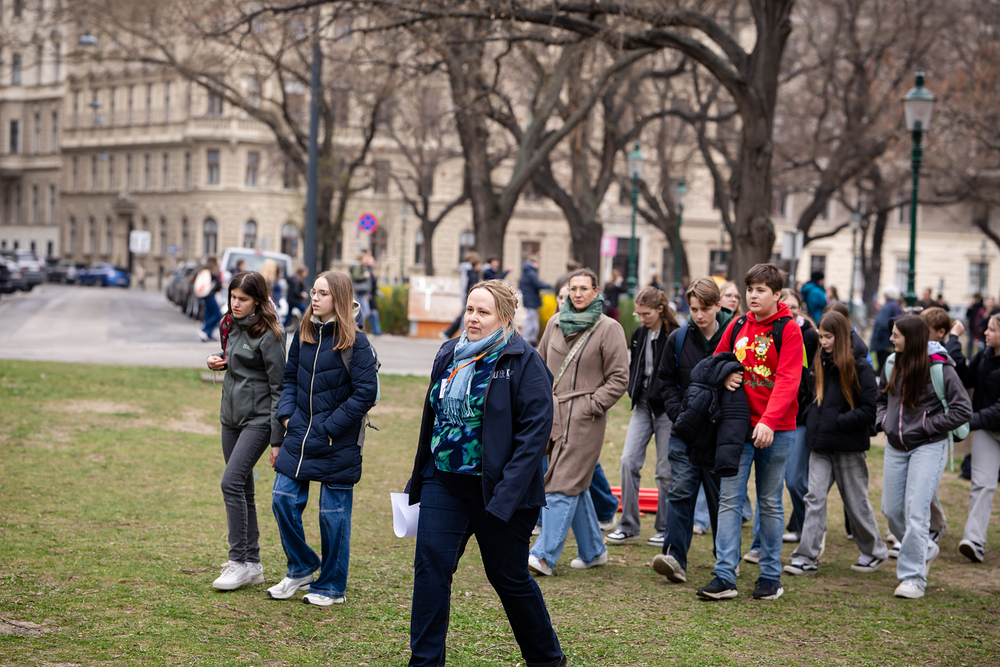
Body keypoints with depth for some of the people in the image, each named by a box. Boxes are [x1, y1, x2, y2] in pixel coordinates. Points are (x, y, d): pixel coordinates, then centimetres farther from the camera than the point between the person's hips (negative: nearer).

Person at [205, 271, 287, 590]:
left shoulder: (268, 335, -13)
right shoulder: (234, 327, 11)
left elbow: (278, 386, -14)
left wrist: (278, 438, -16)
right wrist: (217, 361, 3)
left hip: (258, 419, -8)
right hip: (232, 418, 8)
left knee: (231, 482, -17)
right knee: (243, 489, 9)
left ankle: (239, 562, -10)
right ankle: (252, 563, 16)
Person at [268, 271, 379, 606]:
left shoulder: (355, 343, -12)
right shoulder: (304, 333, 7)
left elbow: (365, 393, -14)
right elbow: (290, 378, 16)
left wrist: (330, 427, -14)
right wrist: (287, 415, 1)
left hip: (338, 443, -6)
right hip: (300, 436, 6)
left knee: (333, 513, 3)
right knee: (283, 500, 3)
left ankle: (331, 586, 17)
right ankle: (302, 567, 24)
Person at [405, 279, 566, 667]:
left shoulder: (523, 364, -11)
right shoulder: (448, 356, 9)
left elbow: (535, 430, -16)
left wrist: (507, 493, -22)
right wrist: (418, 479, 17)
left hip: (497, 490, -5)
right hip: (444, 482, 5)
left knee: (508, 576, 7)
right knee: (430, 564, -7)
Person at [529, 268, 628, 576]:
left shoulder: (609, 329, -4)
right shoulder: (556, 323, 12)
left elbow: (618, 379, -5)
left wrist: (591, 405, -12)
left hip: (584, 419, -6)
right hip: (552, 415, 6)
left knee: (563, 485, -11)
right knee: (574, 486, 12)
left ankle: (544, 555, -13)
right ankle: (593, 550, 24)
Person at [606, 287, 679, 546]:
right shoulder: (639, 334, 9)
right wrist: (634, 391, 9)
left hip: (666, 407, -6)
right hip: (643, 405, 6)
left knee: (665, 470, 2)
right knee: (629, 461, -2)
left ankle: (665, 529, 15)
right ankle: (628, 527, 6)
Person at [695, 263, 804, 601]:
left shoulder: (788, 331, -6)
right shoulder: (736, 327, 9)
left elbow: (787, 381, -15)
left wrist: (769, 420, -27)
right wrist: (724, 375, -2)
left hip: (775, 430, -4)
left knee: (770, 503, 6)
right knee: (729, 499, -3)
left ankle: (771, 576, 15)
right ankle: (725, 576, -3)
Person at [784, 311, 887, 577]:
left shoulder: (859, 368, -10)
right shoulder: (821, 363, 9)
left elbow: (870, 410, -14)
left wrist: (838, 422, -18)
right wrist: (811, 419, 6)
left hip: (848, 446, -5)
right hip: (821, 445, 5)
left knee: (856, 501, 7)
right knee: (815, 497, -3)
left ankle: (874, 551, 26)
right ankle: (807, 557, -4)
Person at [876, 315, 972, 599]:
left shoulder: (939, 368, -13)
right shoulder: (892, 364, 5)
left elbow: (963, 409, -13)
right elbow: (882, 398, 22)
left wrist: (928, 426, -15)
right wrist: (883, 421, 3)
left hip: (928, 447, -7)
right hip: (896, 447, 7)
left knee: (915, 511, -11)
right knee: (891, 510, 9)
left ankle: (913, 577, -4)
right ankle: (926, 549, 34)